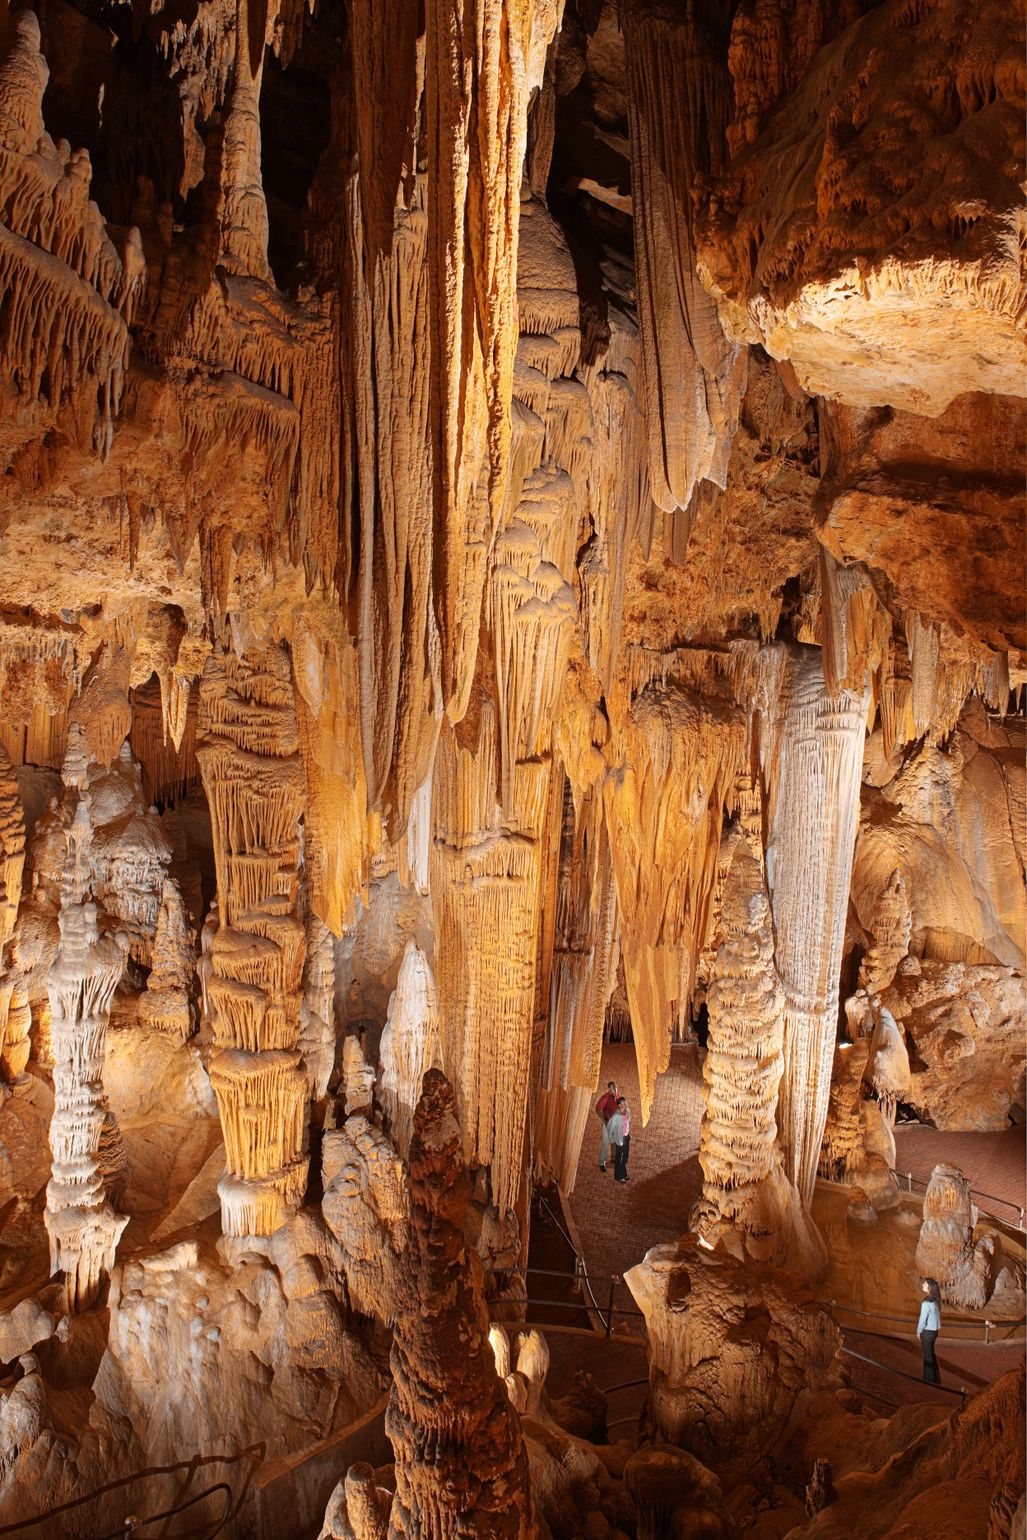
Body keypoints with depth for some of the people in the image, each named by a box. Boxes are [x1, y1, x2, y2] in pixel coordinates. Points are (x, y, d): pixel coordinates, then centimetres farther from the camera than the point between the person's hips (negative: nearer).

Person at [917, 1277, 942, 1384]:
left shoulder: (926, 1303, -26)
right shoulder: (935, 1301, -2)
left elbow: (922, 1319, -18)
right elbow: (934, 1317, 6)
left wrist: (918, 1332, -3)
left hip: (927, 1332, -8)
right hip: (934, 1330, 8)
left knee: (927, 1356, 8)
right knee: (931, 1354, 22)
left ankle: (929, 1380, 19)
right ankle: (936, 1379, 34)